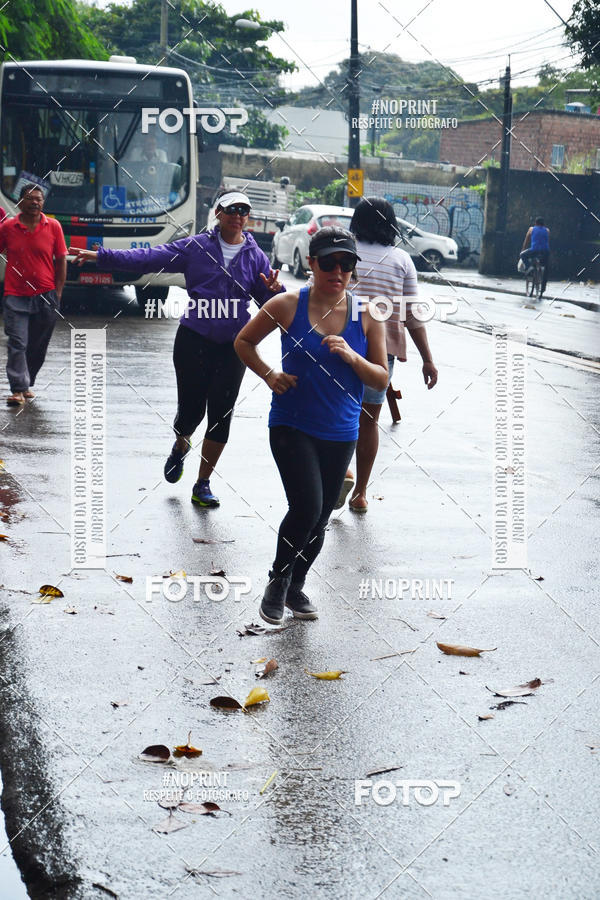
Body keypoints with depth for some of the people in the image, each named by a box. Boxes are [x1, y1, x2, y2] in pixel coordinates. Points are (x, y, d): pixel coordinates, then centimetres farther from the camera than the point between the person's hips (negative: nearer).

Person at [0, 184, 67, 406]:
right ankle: (18, 389, -10)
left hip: (45, 296, 1)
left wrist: (58, 292, 2)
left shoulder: (53, 227, 3)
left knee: (39, 346, 9)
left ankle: (27, 384, 25)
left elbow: (61, 260, 7)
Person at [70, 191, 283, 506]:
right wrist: (102, 256, -14)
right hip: (194, 340, -2)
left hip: (232, 347, 2)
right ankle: (180, 447, 38)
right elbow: (150, 258, -7)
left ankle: (203, 485, 16)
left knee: (221, 416, 2)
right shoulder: (196, 247, 0)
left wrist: (275, 291, -16)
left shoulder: (255, 256, 5)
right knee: (190, 410, 0)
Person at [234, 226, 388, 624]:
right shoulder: (287, 306, -6)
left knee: (321, 517, 12)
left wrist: (352, 357, -16)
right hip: (292, 425, -3)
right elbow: (244, 342, 9)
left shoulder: (366, 317, -1)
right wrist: (269, 375, -5)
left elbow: (381, 380, 2)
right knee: (307, 506, -17)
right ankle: (278, 580, 7)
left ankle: (296, 586, 34)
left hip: (340, 433, 3)